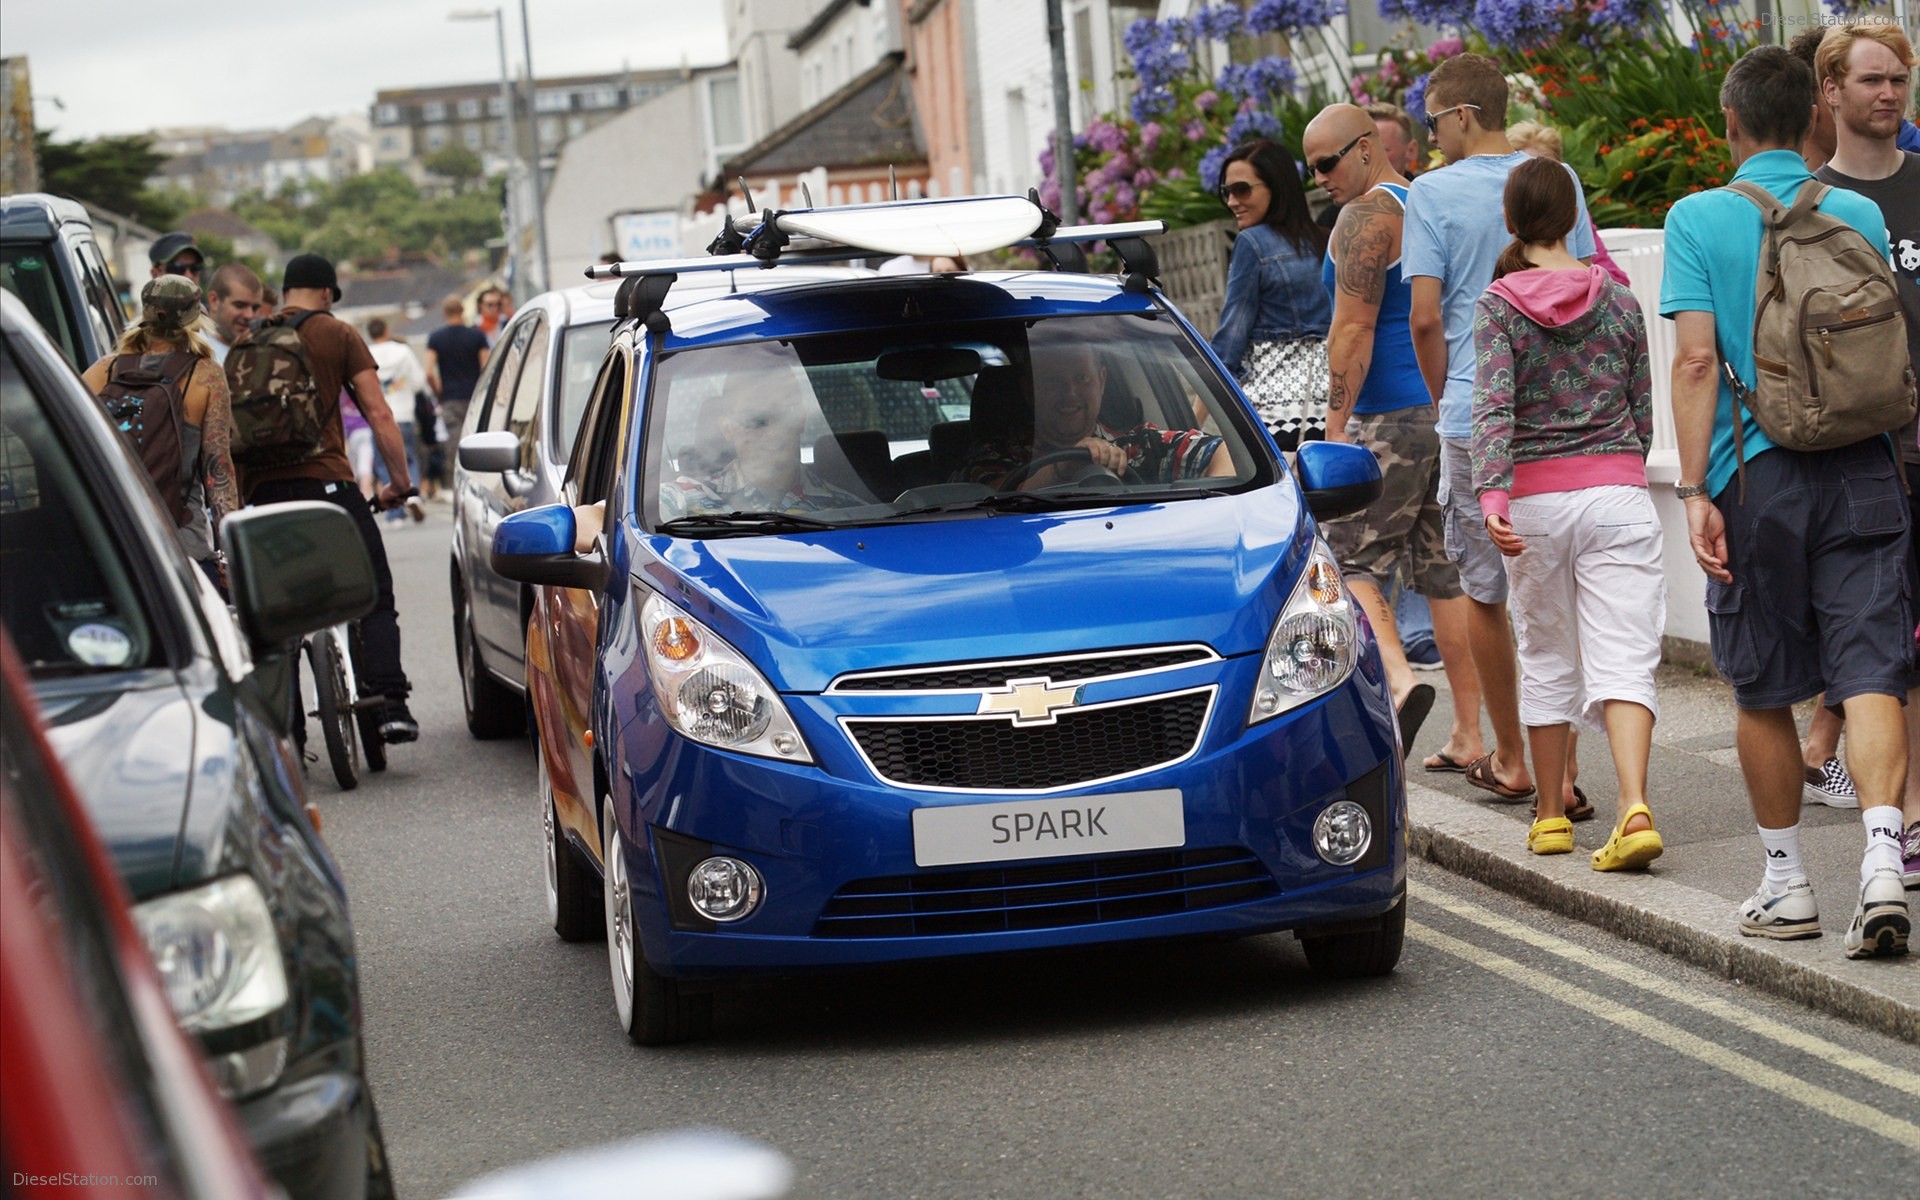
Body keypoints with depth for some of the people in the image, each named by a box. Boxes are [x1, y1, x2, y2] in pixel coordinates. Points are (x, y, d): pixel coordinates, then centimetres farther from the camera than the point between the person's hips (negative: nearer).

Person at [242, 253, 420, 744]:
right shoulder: (338, 335, 4)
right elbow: (378, 414, -2)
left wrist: (237, 495, 22)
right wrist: (399, 480, 4)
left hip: (264, 490, 4)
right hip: (325, 480, -4)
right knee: (374, 597, -1)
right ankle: (390, 704, -17)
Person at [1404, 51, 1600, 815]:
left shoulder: (1434, 193, -6)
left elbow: (1426, 316, -9)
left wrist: (1444, 397, 8)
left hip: (1476, 419, -3)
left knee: (1484, 591, 10)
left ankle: (1511, 760, 17)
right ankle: (1564, 764, 0)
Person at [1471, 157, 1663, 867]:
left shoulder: (1499, 306, -2)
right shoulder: (1617, 298, 5)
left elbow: (1493, 405, -16)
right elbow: (1643, 408, 13)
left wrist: (1491, 495, -25)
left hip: (1534, 496, -1)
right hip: (1617, 489, 1)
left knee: (1547, 657, 13)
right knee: (1624, 659, -5)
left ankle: (1550, 817, 21)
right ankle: (1634, 809, -23)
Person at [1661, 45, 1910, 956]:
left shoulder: (1699, 220, -3)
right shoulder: (1860, 215, 6)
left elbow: (1698, 360, -10)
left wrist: (1694, 489, -10)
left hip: (1759, 476, -2)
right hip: (1863, 470, 2)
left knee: (1765, 690, 10)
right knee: (1869, 672, -3)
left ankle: (1787, 882, 17)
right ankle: (1883, 862, -19)